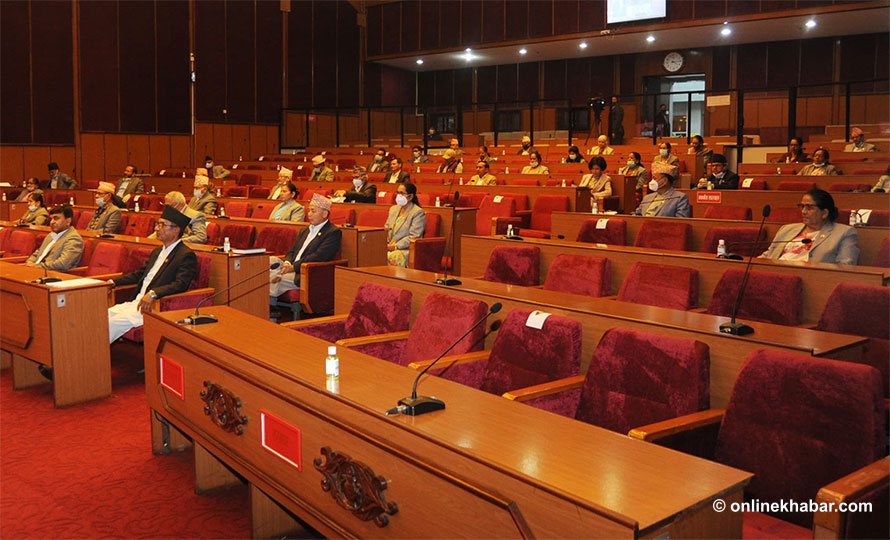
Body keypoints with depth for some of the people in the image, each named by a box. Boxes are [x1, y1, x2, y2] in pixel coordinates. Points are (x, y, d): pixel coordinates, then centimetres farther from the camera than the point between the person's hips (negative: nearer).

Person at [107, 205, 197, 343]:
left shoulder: (186, 255, -9)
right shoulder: (157, 251, 21)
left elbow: (180, 285, -21)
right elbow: (138, 274, 28)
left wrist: (153, 293, -34)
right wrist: (113, 282, 15)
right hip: (135, 301, 9)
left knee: (113, 322, -21)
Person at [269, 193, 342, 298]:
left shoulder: (333, 232, -4)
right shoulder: (305, 231, 25)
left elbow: (319, 257, -15)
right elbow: (292, 251, 21)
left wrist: (294, 266, -17)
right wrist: (287, 263, -3)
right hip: (292, 269, 8)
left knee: (273, 280, -27)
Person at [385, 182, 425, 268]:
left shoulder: (418, 212, -4)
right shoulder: (393, 209, 20)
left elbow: (413, 237, -12)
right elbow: (386, 227, 24)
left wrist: (396, 246, -18)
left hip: (407, 249, -6)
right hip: (389, 247, 6)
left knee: (393, 256, -35)